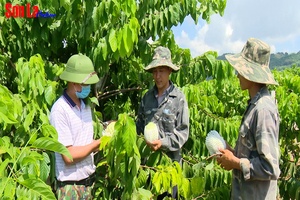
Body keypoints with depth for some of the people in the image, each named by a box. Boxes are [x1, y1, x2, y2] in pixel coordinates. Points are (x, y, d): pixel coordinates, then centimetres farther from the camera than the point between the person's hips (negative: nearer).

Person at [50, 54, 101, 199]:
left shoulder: (86, 106, 4)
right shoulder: (60, 110, -19)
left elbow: (86, 144, 6)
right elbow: (69, 156, -20)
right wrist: (99, 142, -15)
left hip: (89, 179, 6)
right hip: (71, 185, -6)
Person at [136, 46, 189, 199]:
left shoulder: (179, 98, -9)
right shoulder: (147, 96, 5)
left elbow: (183, 132, -10)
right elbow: (139, 125, 11)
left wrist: (163, 142, -21)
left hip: (169, 159, -4)